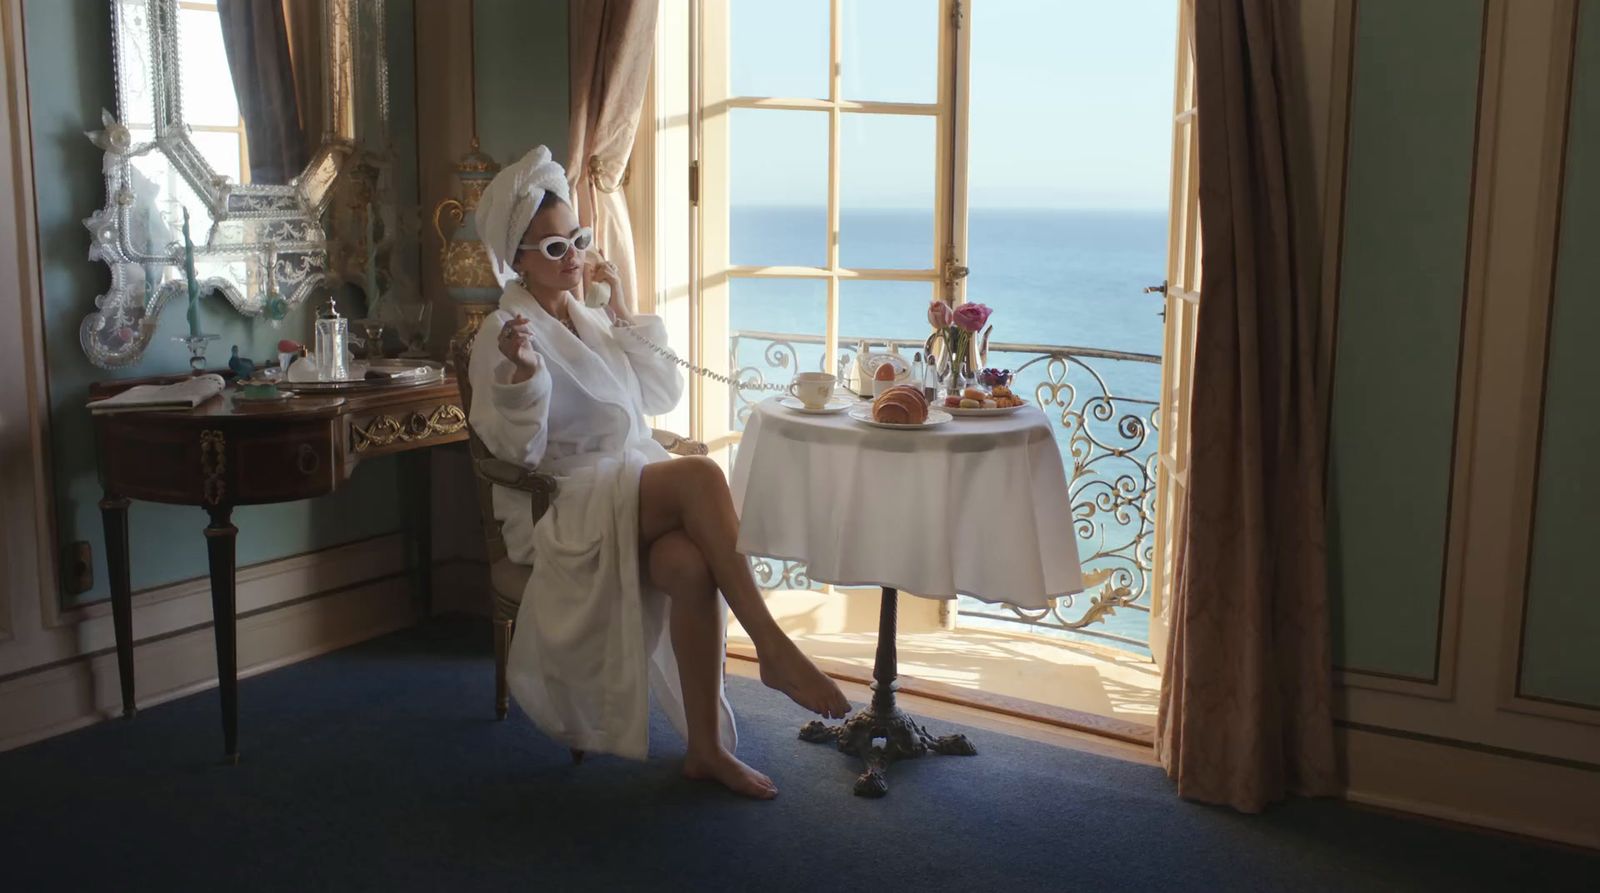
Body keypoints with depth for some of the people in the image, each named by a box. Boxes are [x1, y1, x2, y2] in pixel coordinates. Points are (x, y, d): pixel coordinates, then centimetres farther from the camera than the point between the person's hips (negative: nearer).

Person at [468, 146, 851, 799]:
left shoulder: (592, 320, 19)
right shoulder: (503, 333, 0)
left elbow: (663, 395, 15)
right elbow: (517, 448, -8)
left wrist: (624, 317, 8)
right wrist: (521, 374, -25)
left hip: (635, 487, 5)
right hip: (564, 504, -5)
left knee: (691, 563, -30)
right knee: (700, 475, -33)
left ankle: (706, 747, -22)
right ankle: (772, 649, -33)